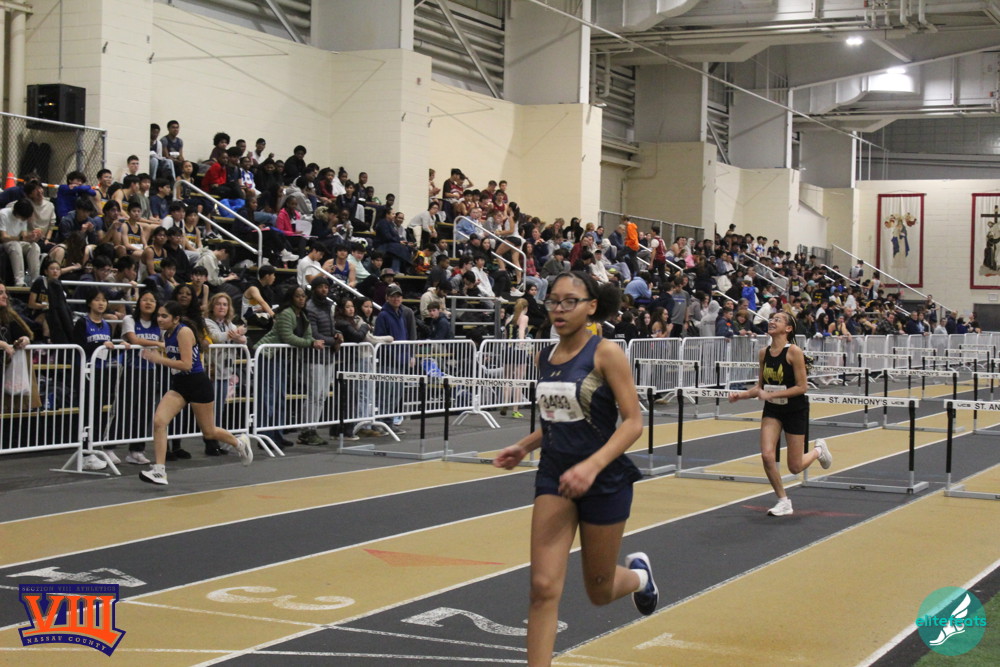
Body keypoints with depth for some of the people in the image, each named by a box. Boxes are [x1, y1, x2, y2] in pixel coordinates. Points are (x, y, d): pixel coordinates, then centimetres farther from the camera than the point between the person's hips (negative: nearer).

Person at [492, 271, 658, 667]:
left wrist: (592, 465, -28)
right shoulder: (545, 358, 5)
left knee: (599, 591, 13)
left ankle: (638, 573, 47)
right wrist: (523, 447, 6)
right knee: (543, 587, -9)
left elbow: (633, 422, -16)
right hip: (554, 477, 4)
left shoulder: (605, 353, -12)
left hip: (604, 481, -4)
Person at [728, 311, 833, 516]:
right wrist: (741, 395, -7)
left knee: (795, 467, 2)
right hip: (772, 410, 4)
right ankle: (783, 502, 4)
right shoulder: (764, 353, -1)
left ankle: (818, 450, 36)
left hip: (795, 410, -4)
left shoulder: (794, 352, -18)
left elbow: (801, 387, -18)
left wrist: (770, 394, -24)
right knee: (767, 455, -14)